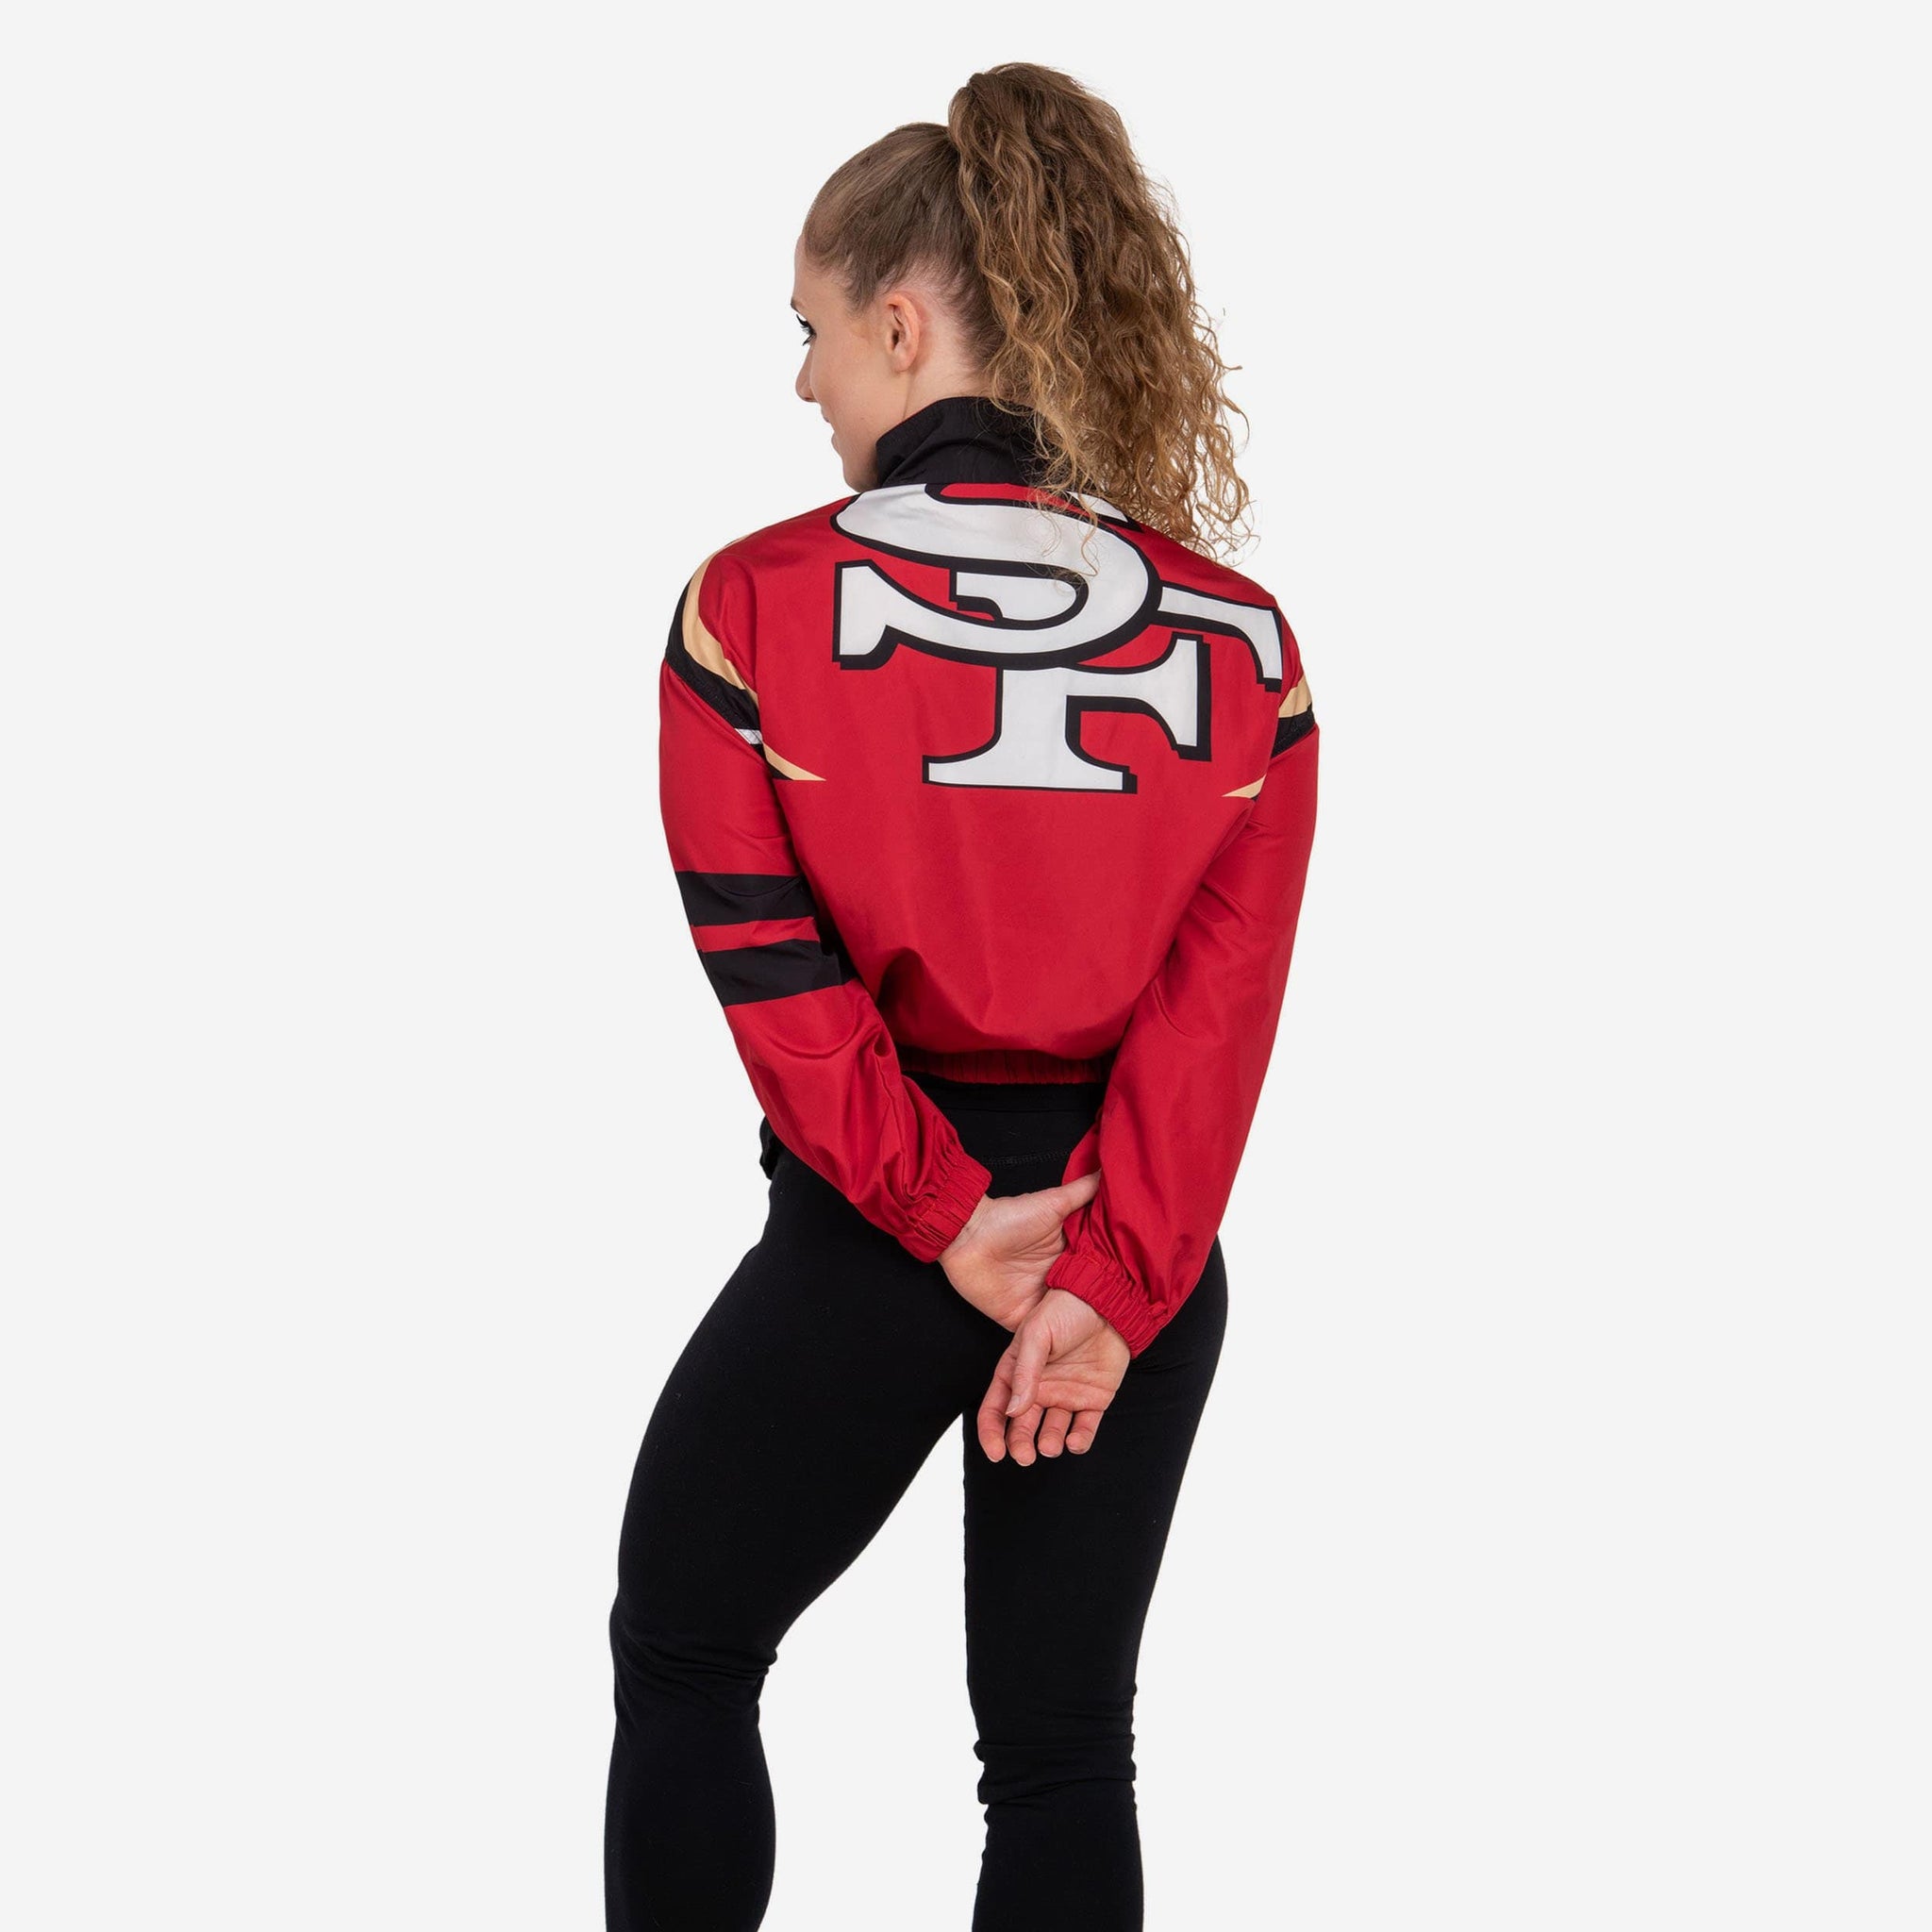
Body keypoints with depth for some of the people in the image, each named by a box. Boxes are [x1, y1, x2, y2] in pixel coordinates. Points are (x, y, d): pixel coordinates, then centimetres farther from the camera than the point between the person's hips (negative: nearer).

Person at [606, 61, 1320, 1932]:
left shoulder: (755, 605, -12)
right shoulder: (1239, 637, -5)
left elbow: (773, 970, -13)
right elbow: (1220, 1003, -9)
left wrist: (944, 1217, -9)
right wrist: (1103, 1283, -11)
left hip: (858, 1237, -3)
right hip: (1140, 1238, 3)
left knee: (681, 1651, 19)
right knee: (1063, 1744, 12)